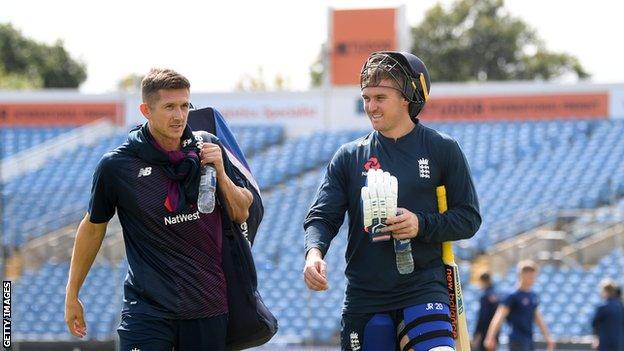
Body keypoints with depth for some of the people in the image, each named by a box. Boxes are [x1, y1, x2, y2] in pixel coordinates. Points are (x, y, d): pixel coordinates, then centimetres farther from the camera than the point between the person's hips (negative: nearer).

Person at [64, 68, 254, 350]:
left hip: (208, 307, 3)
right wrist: (72, 295, 14)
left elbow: (242, 214, 12)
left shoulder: (206, 148, 3)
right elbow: (93, 226, 9)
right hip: (147, 310, -3)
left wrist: (220, 173, -7)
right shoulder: (116, 165, -6)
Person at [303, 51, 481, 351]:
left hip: (424, 289, -3)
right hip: (364, 296, 3)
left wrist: (421, 225, -13)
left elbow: (469, 218, 5)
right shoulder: (349, 157, 9)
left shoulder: (442, 150, 4)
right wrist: (314, 252, -19)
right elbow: (322, 216, 4)